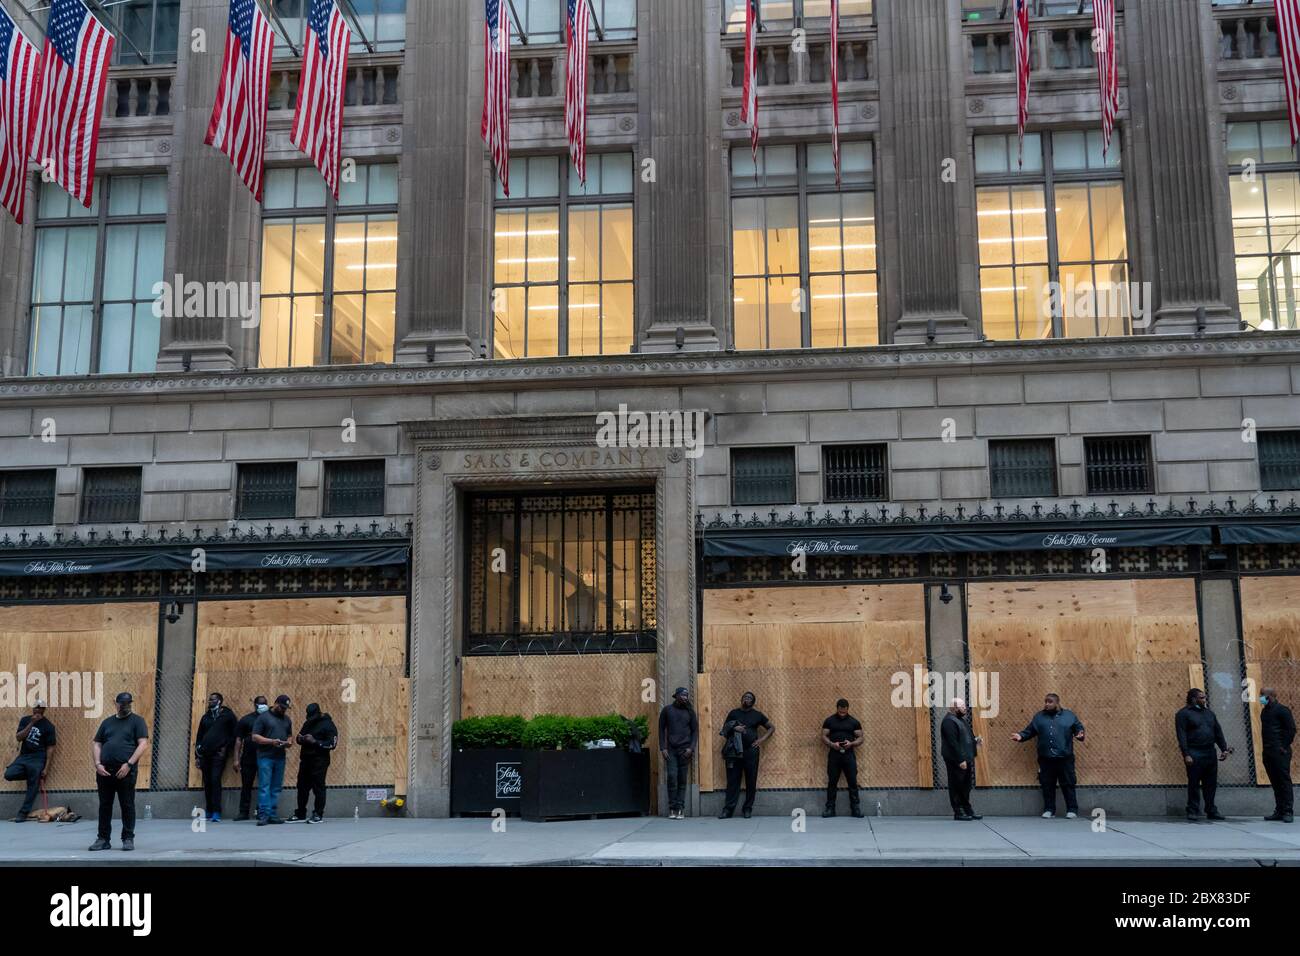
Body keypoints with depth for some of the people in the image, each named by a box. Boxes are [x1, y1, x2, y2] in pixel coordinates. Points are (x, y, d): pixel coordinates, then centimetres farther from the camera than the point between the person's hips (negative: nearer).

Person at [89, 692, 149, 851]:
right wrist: (98, 764, -1)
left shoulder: (137, 721, 4)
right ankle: (103, 839, 15)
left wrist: (129, 764, -15)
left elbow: (143, 744, -6)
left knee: (127, 806, -1)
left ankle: (128, 839, 6)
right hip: (104, 770, 4)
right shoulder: (107, 722, 17)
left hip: (125, 771, -4)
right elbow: (96, 744, 15)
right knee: (104, 806, 7)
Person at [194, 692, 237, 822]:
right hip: (204, 754, 5)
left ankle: (216, 812, -16)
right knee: (207, 782, 6)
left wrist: (226, 746, -7)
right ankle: (209, 811, 15)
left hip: (219, 754, -5)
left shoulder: (227, 715, 2)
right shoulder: (206, 717, 16)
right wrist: (197, 756, 11)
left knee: (215, 780, -15)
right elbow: (199, 736, 17)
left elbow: (235, 733, 1)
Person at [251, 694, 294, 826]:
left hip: (280, 758, 5)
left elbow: (290, 735, 25)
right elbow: (254, 737, -6)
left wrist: (289, 742, 1)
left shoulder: (287, 719, 16)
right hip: (265, 757, -5)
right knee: (264, 786, -8)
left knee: (276, 787, 4)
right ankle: (263, 815, -9)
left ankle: (272, 814, 9)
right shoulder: (263, 717, -1)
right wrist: (271, 741, -17)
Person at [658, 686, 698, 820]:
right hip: (670, 749, -1)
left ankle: (680, 809, 3)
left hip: (684, 750, 1)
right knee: (671, 777, -9)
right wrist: (663, 748, -3)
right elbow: (661, 729, 6)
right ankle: (672, 808, -1)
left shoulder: (689, 711, 8)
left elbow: (695, 730, 9)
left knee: (682, 779, 0)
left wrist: (691, 748, -3)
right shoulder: (667, 710, 5)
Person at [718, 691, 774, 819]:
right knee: (732, 780, -2)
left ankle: (748, 808, 9)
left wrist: (762, 739, 0)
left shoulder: (757, 715, 10)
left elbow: (771, 728, 15)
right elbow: (724, 730, 12)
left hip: (751, 751, 0)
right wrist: (734, 729, -8)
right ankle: (728, 809, -2)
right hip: (734, 752, 0)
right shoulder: (733, 713, 12)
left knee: (751, 781, 1)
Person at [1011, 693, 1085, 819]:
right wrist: (1021, 736, -6)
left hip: (1065, 758, -2)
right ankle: (1049, 810, 15)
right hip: (1045, 758, 2)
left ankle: (1072, 810, 10)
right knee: (1047, 785, 6)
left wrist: (1080, 735, -14)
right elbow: (1029, 731, 12)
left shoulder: (1069, 715, 6)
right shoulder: (1039, 716, 11)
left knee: (1068, 784, 1)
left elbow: (1079, 728, 8)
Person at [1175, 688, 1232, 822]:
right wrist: (1186, 754, -17)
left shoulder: (1209, 713, 17)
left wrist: (1224, 749, 7)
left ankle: (1211, 811, 17)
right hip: (1194, 754, -6)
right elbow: (1181, 735, -9)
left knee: (1211, 784, 8)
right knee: (1194, 784, -2)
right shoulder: (1183, 714, -3)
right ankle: (1193, 811, 3)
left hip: (1210, 753, 6)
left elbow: (1218, 732, 18)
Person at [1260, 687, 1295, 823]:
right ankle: (1279, 811, 13)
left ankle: (1288, 812, -4)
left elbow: (1291, 729, -11)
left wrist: (1284, 746, -13)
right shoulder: (1264, 711, 17)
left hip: (1280, 752, -8)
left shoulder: (1282, 710, -7)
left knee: (1284, 780, -6)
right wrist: (1264, 747, 14)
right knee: (1275, 782, 9)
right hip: (1268, 753, 8)